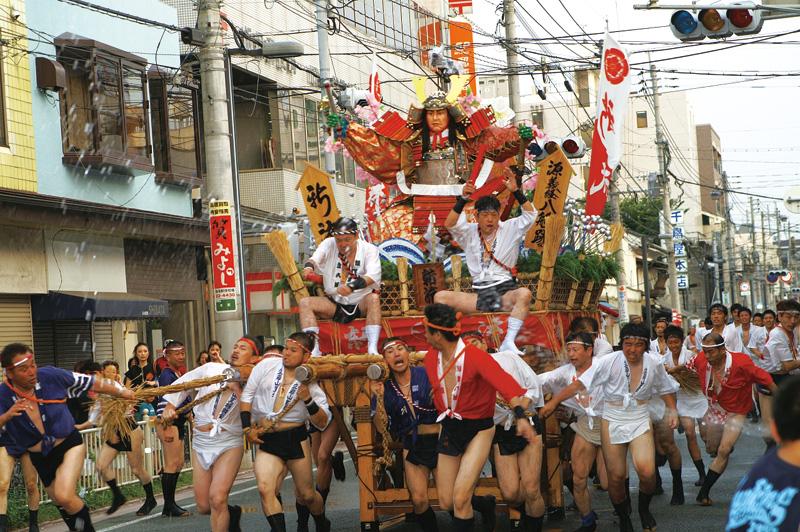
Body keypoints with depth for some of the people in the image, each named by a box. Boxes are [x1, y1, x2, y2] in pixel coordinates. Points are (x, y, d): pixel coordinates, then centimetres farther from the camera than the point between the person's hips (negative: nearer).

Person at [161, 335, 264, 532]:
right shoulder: (211, 369, 4)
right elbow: (182, 384, 14)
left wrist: (237, 389, -18)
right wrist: (169, 406, 3)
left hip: (229, 444, -3)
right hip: (200, 442, 3)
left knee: (217, 499, -18)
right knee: (204, 507, 7)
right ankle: (232, 513, 37)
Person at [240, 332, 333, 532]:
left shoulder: (310, 385, -2)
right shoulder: (267, 365, -1)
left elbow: (322, 423, -2)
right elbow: (247, 395, 7)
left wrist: (308, 400, -17)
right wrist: (247, 427, 0)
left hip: (295, 438, -1)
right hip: (266, 440, 1)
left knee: (306, 495, 9)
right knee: (265, 488, -21)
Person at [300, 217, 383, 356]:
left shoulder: (369, 249, -5)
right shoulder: (329, 244, 2)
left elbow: (373, 276, -22)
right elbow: (315, 258, -16)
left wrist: (352, 286, -41)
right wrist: (309, 266, -43)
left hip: (361, 303, -2)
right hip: (334, 304, 2)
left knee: (373, 298, -33)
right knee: (305, 303, -19)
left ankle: (373, 349, -39)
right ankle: (314, 350, -29)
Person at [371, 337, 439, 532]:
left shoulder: (427, 375, -5)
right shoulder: (385, 388, 5)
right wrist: (379, 398, -10)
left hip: (438, 440, -2)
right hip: (412, 446, 3)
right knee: (419, 499, -10)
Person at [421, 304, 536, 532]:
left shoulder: (475, 356, -22)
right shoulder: (431, 358, -4)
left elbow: (504, 383, -36)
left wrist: (520, 415, -50)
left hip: (478, 430, -6)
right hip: (449, 429, 6)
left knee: (460, 499, -16)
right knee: (446, 503, 9)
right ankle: (485, 505, 36)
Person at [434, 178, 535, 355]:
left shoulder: (509, 229, 7)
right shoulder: (469, 233, 10)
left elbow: (530, 214, -5)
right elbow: (449, 224, -8)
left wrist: (515, 191, -18)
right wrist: (463, 198, -19)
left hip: (505, 291, -2)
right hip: (479, 295, 2)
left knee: (524, 294, -37)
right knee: (440, 296, -16)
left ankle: (508, 343, -41)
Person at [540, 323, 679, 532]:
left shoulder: (654, 363, -4)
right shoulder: (610, 362, -14)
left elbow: (665, 389, 15)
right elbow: (580, 383, -17)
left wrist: (672, 410, 1)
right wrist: (554, 401, -22)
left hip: (640, 421, 1)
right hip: (612, 422, -1)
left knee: (646, 472, -19)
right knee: (616, 476, 1)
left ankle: (644, 509, 12)